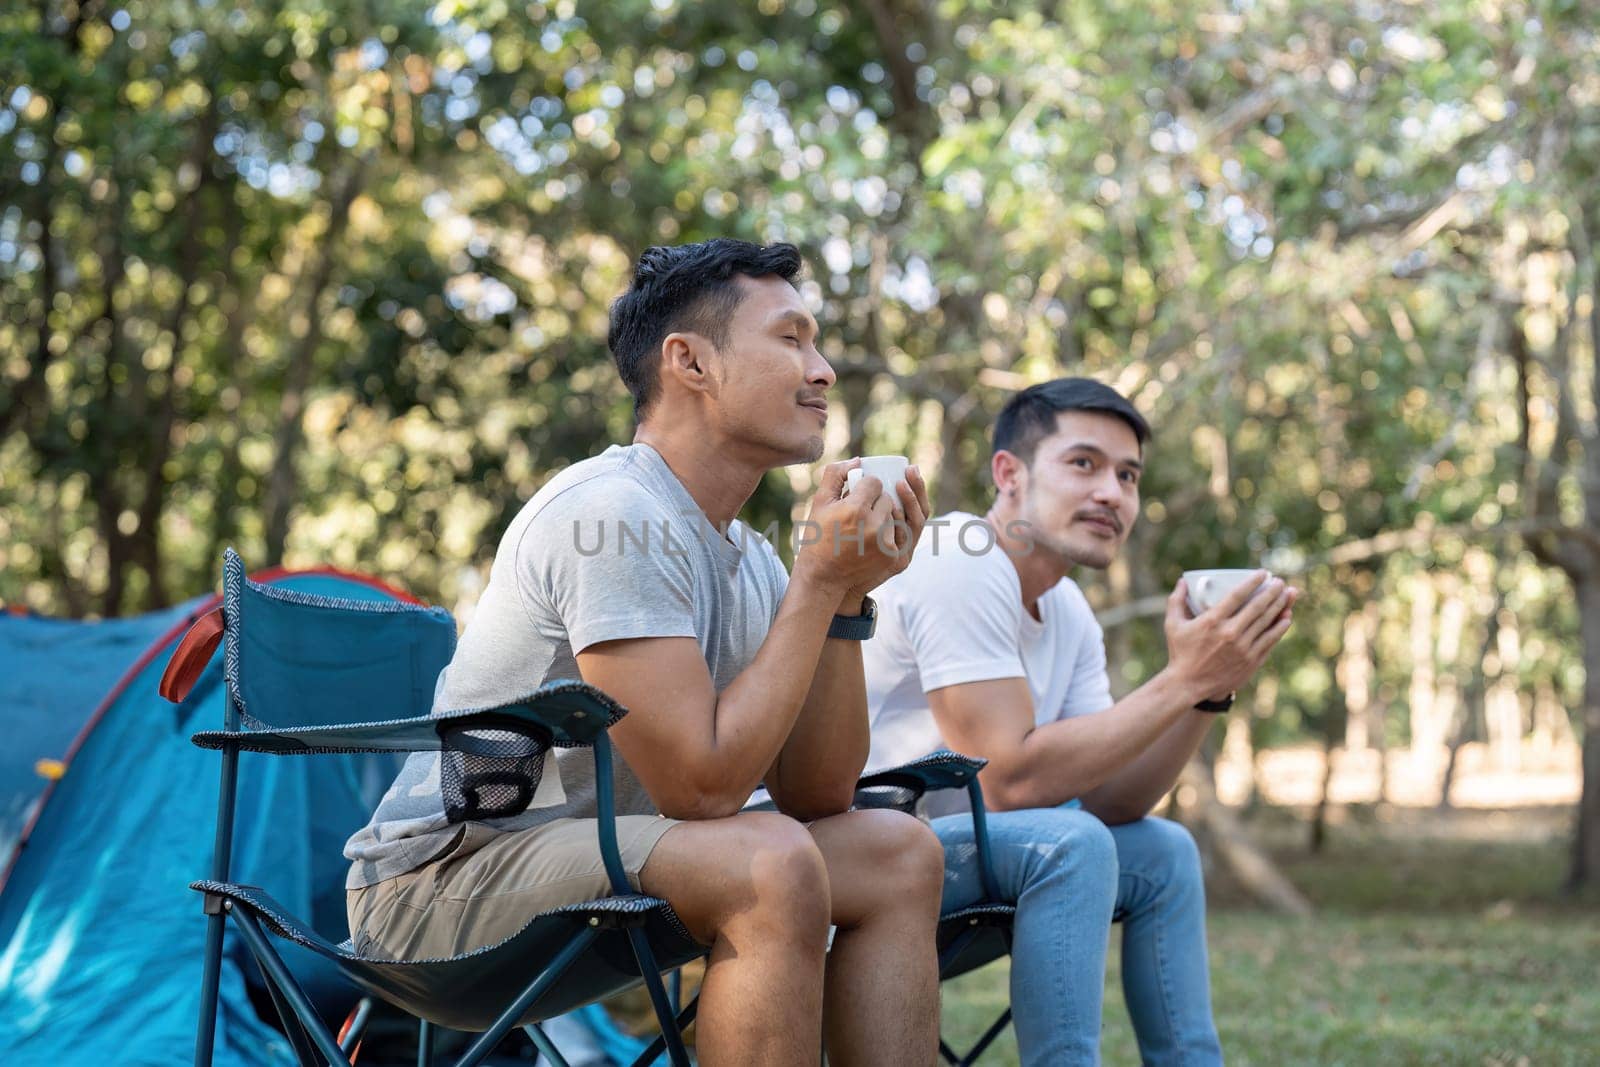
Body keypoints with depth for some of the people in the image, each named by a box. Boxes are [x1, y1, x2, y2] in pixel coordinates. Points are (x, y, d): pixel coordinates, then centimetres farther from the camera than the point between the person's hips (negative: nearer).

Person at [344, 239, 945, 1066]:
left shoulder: (746, 557, 9)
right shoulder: (614, 515, -19)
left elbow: (814, 797, 5)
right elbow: (700, 785, -24)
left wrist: (846, 599, -5)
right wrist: (817, 582, -18)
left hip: (588, 857, 10)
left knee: (899, 856, 3)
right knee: (771, 864, -30)